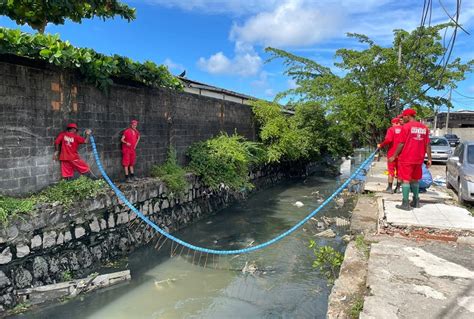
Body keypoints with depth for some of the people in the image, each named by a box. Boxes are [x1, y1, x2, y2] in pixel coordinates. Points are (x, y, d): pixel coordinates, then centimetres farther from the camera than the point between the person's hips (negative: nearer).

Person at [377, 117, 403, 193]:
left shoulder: (391, 129, -8)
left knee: (391, 170, 2)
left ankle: (389, 188, 2)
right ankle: (398, 188, 15)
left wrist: (381, 145, -10)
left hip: (392, 153, -4)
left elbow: (388, 140, -22)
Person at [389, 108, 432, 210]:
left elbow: (401, 144, -11)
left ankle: (405, 204, -3)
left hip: (406, 159, -6)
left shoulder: (406, 127, -10)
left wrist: (394, 156, -4)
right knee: (415, 179, 17)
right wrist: (429, 159, 10)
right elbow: (427, 145, 7)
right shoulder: (424, 128, 8)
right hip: (418, 159, 6)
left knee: (406, 180, -2)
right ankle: (416, 201, 24)